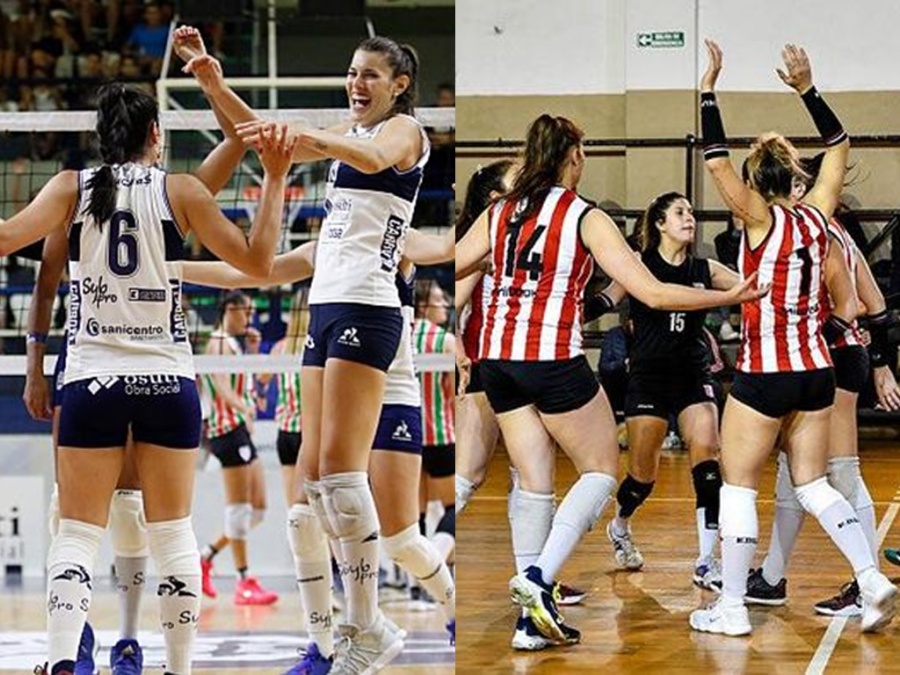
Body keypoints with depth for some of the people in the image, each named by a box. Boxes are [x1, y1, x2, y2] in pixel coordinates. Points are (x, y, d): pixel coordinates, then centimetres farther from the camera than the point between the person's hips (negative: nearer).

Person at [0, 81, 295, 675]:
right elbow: (257, 260, -3)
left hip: (92, 377, 0)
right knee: (173, 532, 9)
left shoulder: (73, 187, 1)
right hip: (168, 380, 0)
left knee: (77, 532, 1)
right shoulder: (180, 191, 0)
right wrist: (276, 179, 3)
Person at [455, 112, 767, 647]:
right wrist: (731, 297, 0)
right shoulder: (585, 218, -4)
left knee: (534, 484, 11)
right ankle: (539, 578, -11)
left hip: (497, 357, 5)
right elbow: (652, 293, -8)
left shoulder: (499, 213, 9)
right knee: (600, 472, 9)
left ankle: (533, 618, 8)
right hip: (553, 358, -5)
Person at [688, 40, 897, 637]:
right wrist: (807, 88, 11)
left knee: (738, 487, 3)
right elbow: (839, 146, 15)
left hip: (766, 373, -6)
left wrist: (708, 87, -12)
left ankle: (732, 609, 5)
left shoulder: (762, 219, -11)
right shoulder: (817, 216, 3)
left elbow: (717, 160, -17)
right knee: (813, 485, 13)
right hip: (817, 370, 6)